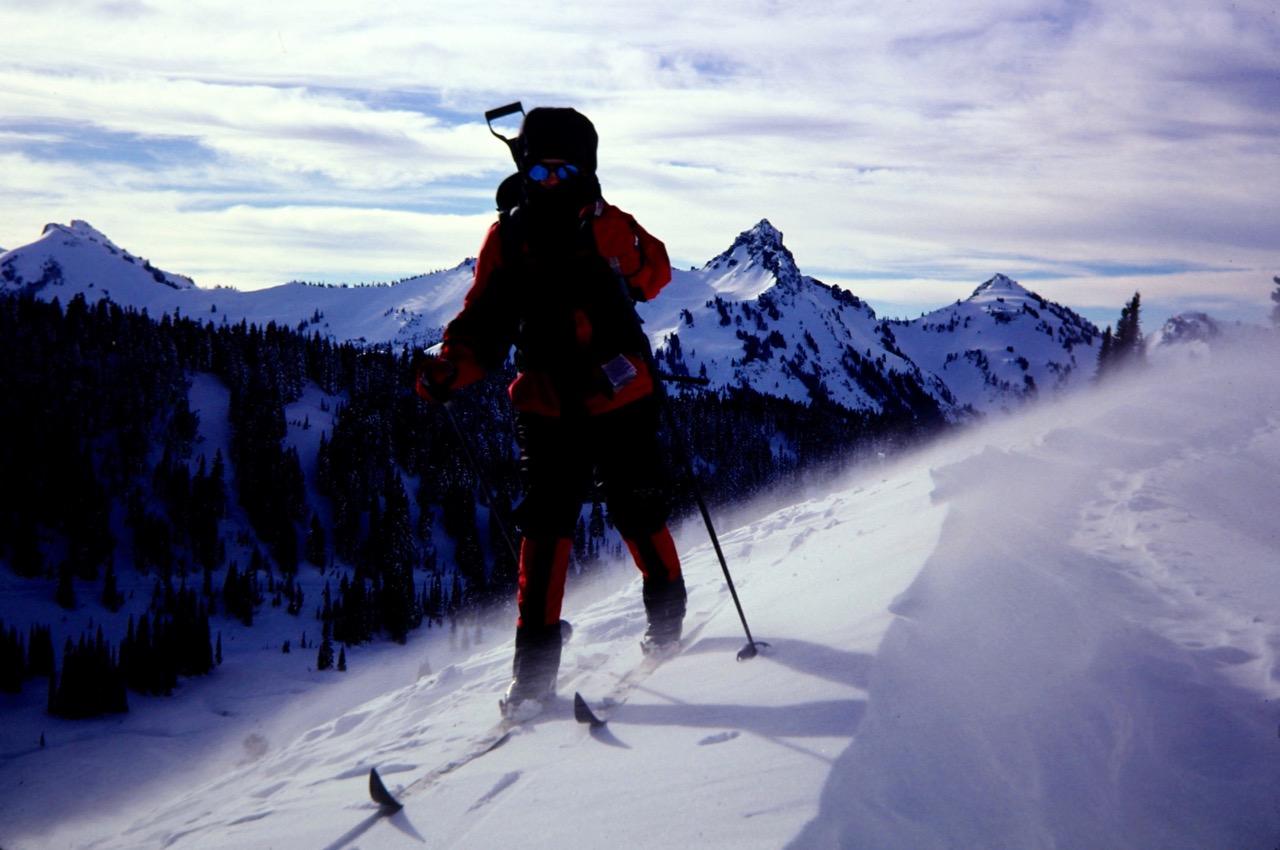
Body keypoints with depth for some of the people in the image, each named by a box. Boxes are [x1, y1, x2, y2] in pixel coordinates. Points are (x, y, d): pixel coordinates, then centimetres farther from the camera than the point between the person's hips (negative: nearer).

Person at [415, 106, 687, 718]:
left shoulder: (606, 224, 0)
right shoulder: (506, 238, 4)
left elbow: (654, 277, -10)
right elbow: (483, 324, 4)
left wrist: (610, 240, -30)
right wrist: (449, 368, -15)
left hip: (620, 399, -1)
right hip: (546, 408, 1)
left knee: (637, 515, 4)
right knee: (544, 525, -6)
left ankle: (667, 614, 31)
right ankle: (535, 662, 0)